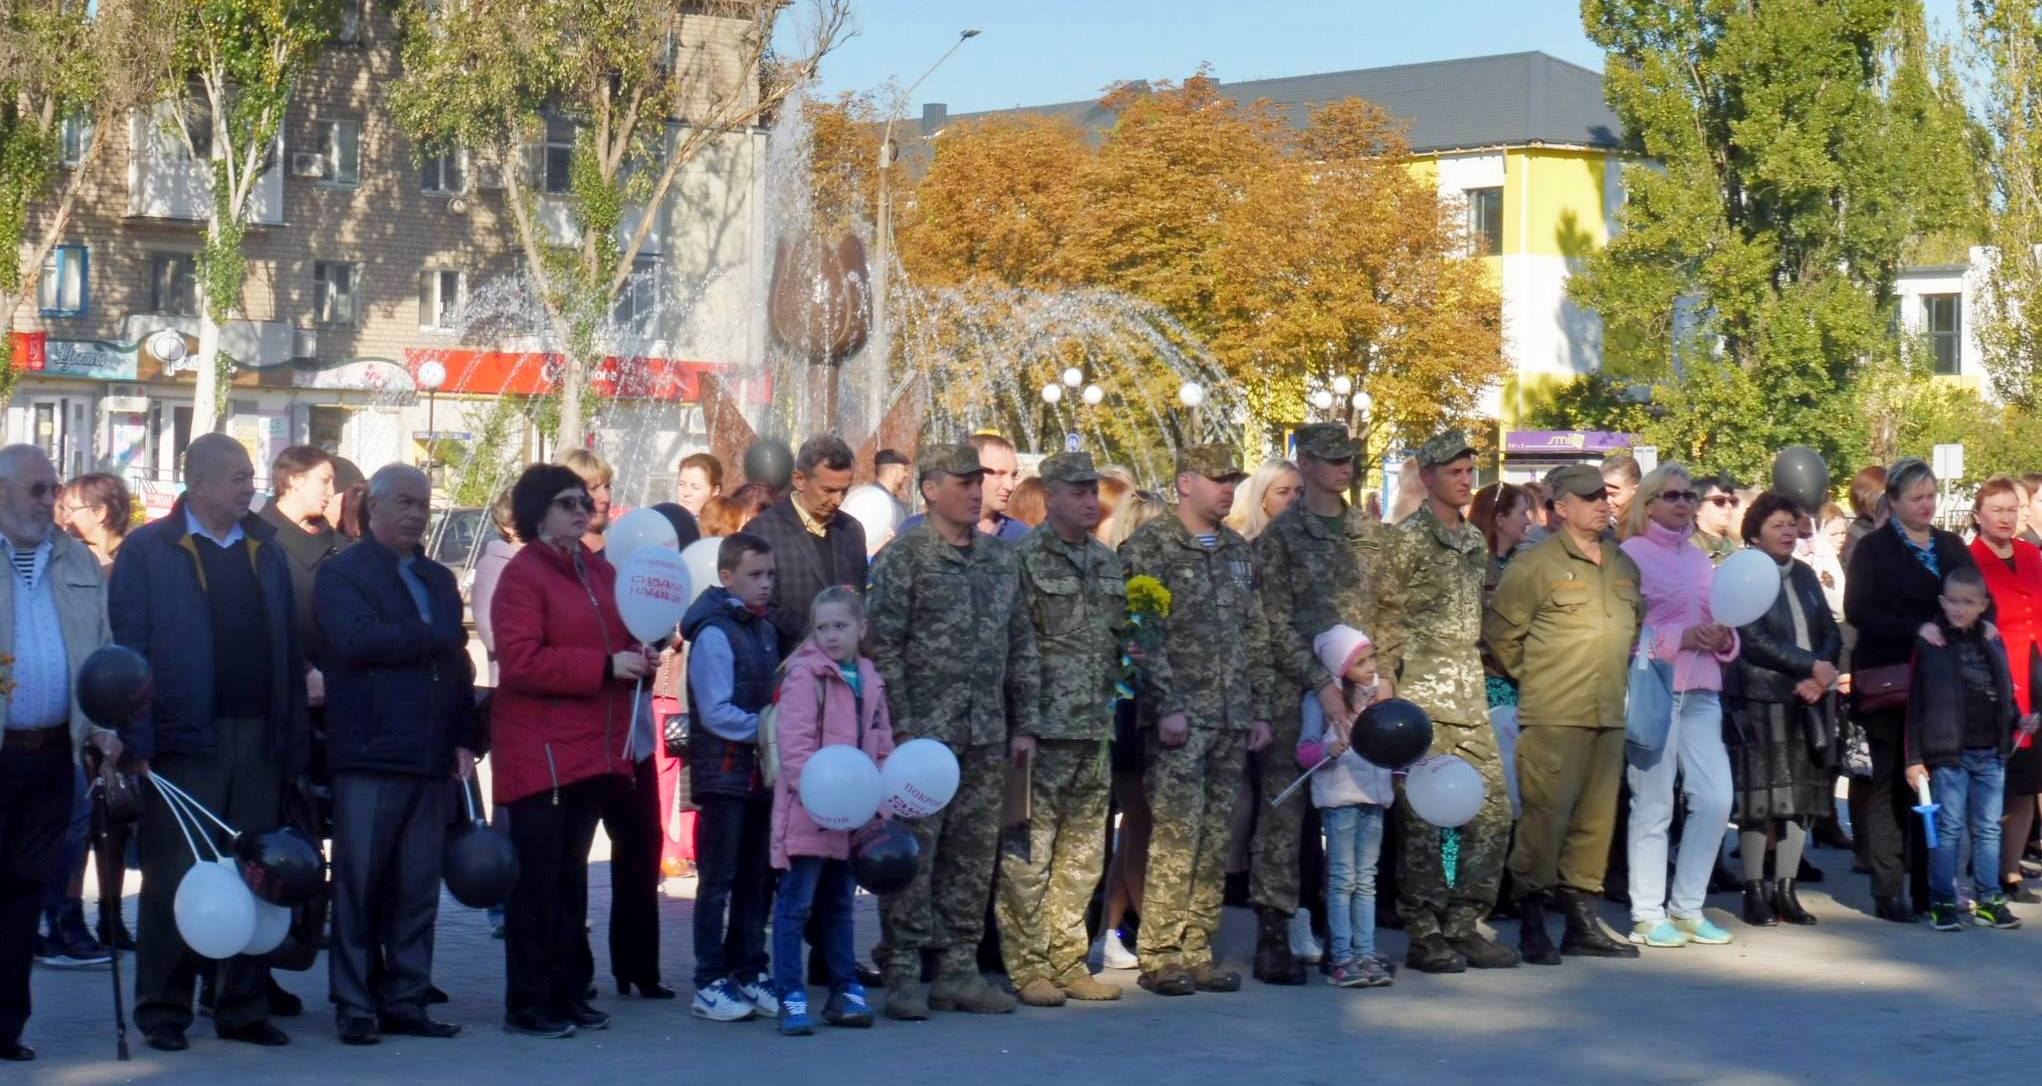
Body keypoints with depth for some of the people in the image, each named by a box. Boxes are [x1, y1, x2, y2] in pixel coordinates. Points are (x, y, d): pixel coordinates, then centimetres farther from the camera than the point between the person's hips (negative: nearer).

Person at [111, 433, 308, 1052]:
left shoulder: (266, 551, 13)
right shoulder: (147, 552, 0)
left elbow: (291, 649, 11)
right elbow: (128, 650, -5)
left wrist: (296, 740, 4)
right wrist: (138, 742, -12)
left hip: (260, 740, 4)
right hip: (184, 740, -4)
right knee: (173, 880, 0)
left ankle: (243, 1007, 16)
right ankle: (163, 1012, 9)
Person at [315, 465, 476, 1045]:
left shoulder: (440, 579, 21)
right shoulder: (341, 573, 1)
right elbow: (357, 639, -17)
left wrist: (464, 740, 7)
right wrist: (433, 638, -7)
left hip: (431, 758, 6)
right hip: (368, 757, -5)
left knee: (418, 889, 5)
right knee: (359, 886, -3)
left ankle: (405, 1001, 11)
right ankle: (355, 1006, 3)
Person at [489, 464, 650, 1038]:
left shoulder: (600, 572, 14)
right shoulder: (522, 575, -9)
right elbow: (521, 662, -19)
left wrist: (638, 659, 5)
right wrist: (606, 667, -20)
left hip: (594, 749, 7)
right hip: (539, 752, -7)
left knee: (571, 877, 13)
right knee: (538, 879, -4)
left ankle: (569, 992, 20)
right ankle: (529, 1004, 2)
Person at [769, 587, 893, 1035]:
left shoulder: (869, 680, 12)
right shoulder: (805, 674, -9)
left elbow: (882, 745, 17)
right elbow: (793, 741, -17)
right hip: (806, 814, -7)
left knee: (839, 905, 17)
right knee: (796, 905, -5)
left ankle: (845, 991, 24)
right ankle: (791, 997, -3)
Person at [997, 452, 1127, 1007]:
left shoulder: (1109, 563, 16)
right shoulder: (1023, 560, -6)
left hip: (1095, 730, 7)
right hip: (1043, 731, -7)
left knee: (1082, 852, 10)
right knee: (1029, 852, -4)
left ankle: (1067, 960, 18)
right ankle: (1027, 967, 2)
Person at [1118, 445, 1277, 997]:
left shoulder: (1238, 551, 17)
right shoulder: (1151, 546, -4)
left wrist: (1261, 709, 13)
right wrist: (1167, 706, -16)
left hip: (1232, 719, 7)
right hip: (1181, 717, -6)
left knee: (1216, 838, 7)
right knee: (1176, 833, -10)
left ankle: (1199, 951, 13)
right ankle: (1160, 956, -4)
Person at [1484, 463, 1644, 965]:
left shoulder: (1623, 566, 15)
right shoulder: (1536, 564, -6)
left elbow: (1636, 622, 30)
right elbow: (1500, 630, -3)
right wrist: (1531, 678, 2)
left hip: (1609, 714, 7)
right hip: (1553, 716, -7)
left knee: (1597, 816, 8)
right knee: (1546, 813, -9)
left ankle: (1582, 918, 16)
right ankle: (1532, 923, -1)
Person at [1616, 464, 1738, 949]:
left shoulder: (1698, 557, 18)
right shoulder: (1632, 554, -2)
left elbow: (1720, 621, 24)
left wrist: (1723, 639, 2)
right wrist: (1680, 638, -17)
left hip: (1700, 690, 6)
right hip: (1653, 688, -6)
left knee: (1715, 798, 0)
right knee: (1653, 806, -2)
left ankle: (1687, 908, 13)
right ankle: (1648, 915, 6)